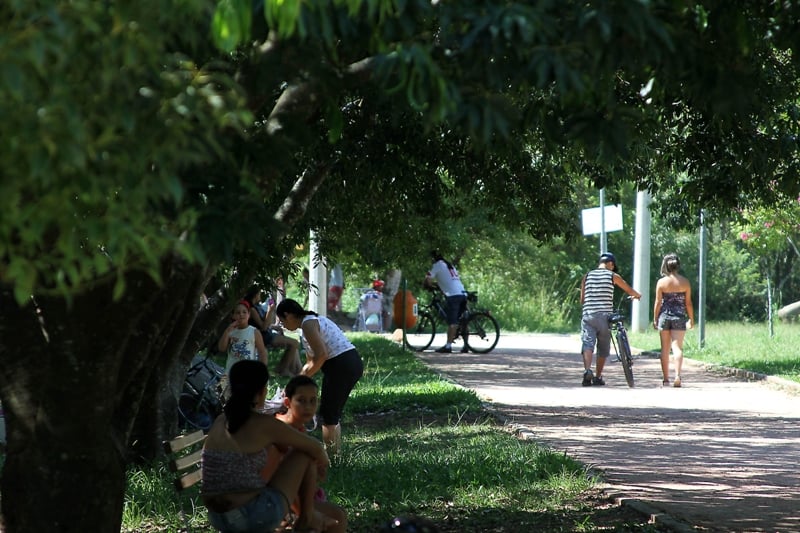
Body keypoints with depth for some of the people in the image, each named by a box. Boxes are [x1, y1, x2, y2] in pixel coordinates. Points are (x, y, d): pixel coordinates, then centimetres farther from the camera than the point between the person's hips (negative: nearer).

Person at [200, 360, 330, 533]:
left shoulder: (221, 421, 10)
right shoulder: (265, 424, -9)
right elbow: (315, 447, 4)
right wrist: (324, 461, 30)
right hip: (256, 517, -7)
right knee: (307, 454, 11)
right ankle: (306, 518, 25)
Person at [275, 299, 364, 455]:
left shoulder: (308, 323, -10)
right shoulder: (314, 320, 20)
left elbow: (321, 355, -20)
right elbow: (311, 361, 25)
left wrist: (303, 379, -10)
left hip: (341, 365, -10)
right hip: (353, 363, 10)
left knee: (328, 414, 0)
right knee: (334, 413, 17)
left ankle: (330, 455, 3)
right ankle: (336, 453, 21)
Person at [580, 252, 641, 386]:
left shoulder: (587, 276, 11)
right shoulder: (613, 276, 4)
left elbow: (582, 299, 12)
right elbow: (630, 291, 17)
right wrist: (637, 295, 39)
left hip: (588, 315, 1)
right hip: (604, 315, -1)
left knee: (587, 344, -8)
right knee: (603, 348, 11)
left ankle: (587, 370, -32)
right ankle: (598, 377, 15)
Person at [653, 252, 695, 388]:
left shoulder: (661, 282, -4)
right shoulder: (685, 282, -1)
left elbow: (658, 302, -2)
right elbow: (688, 303, 1)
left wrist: (655, 319, 7)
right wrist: (691, 319, 11)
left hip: (664, 316, 0)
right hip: (679, 318, 0)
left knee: (665, 349, 8)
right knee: (677, 347, -3)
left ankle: (665, 379, 10)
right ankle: (677, 375, -22)